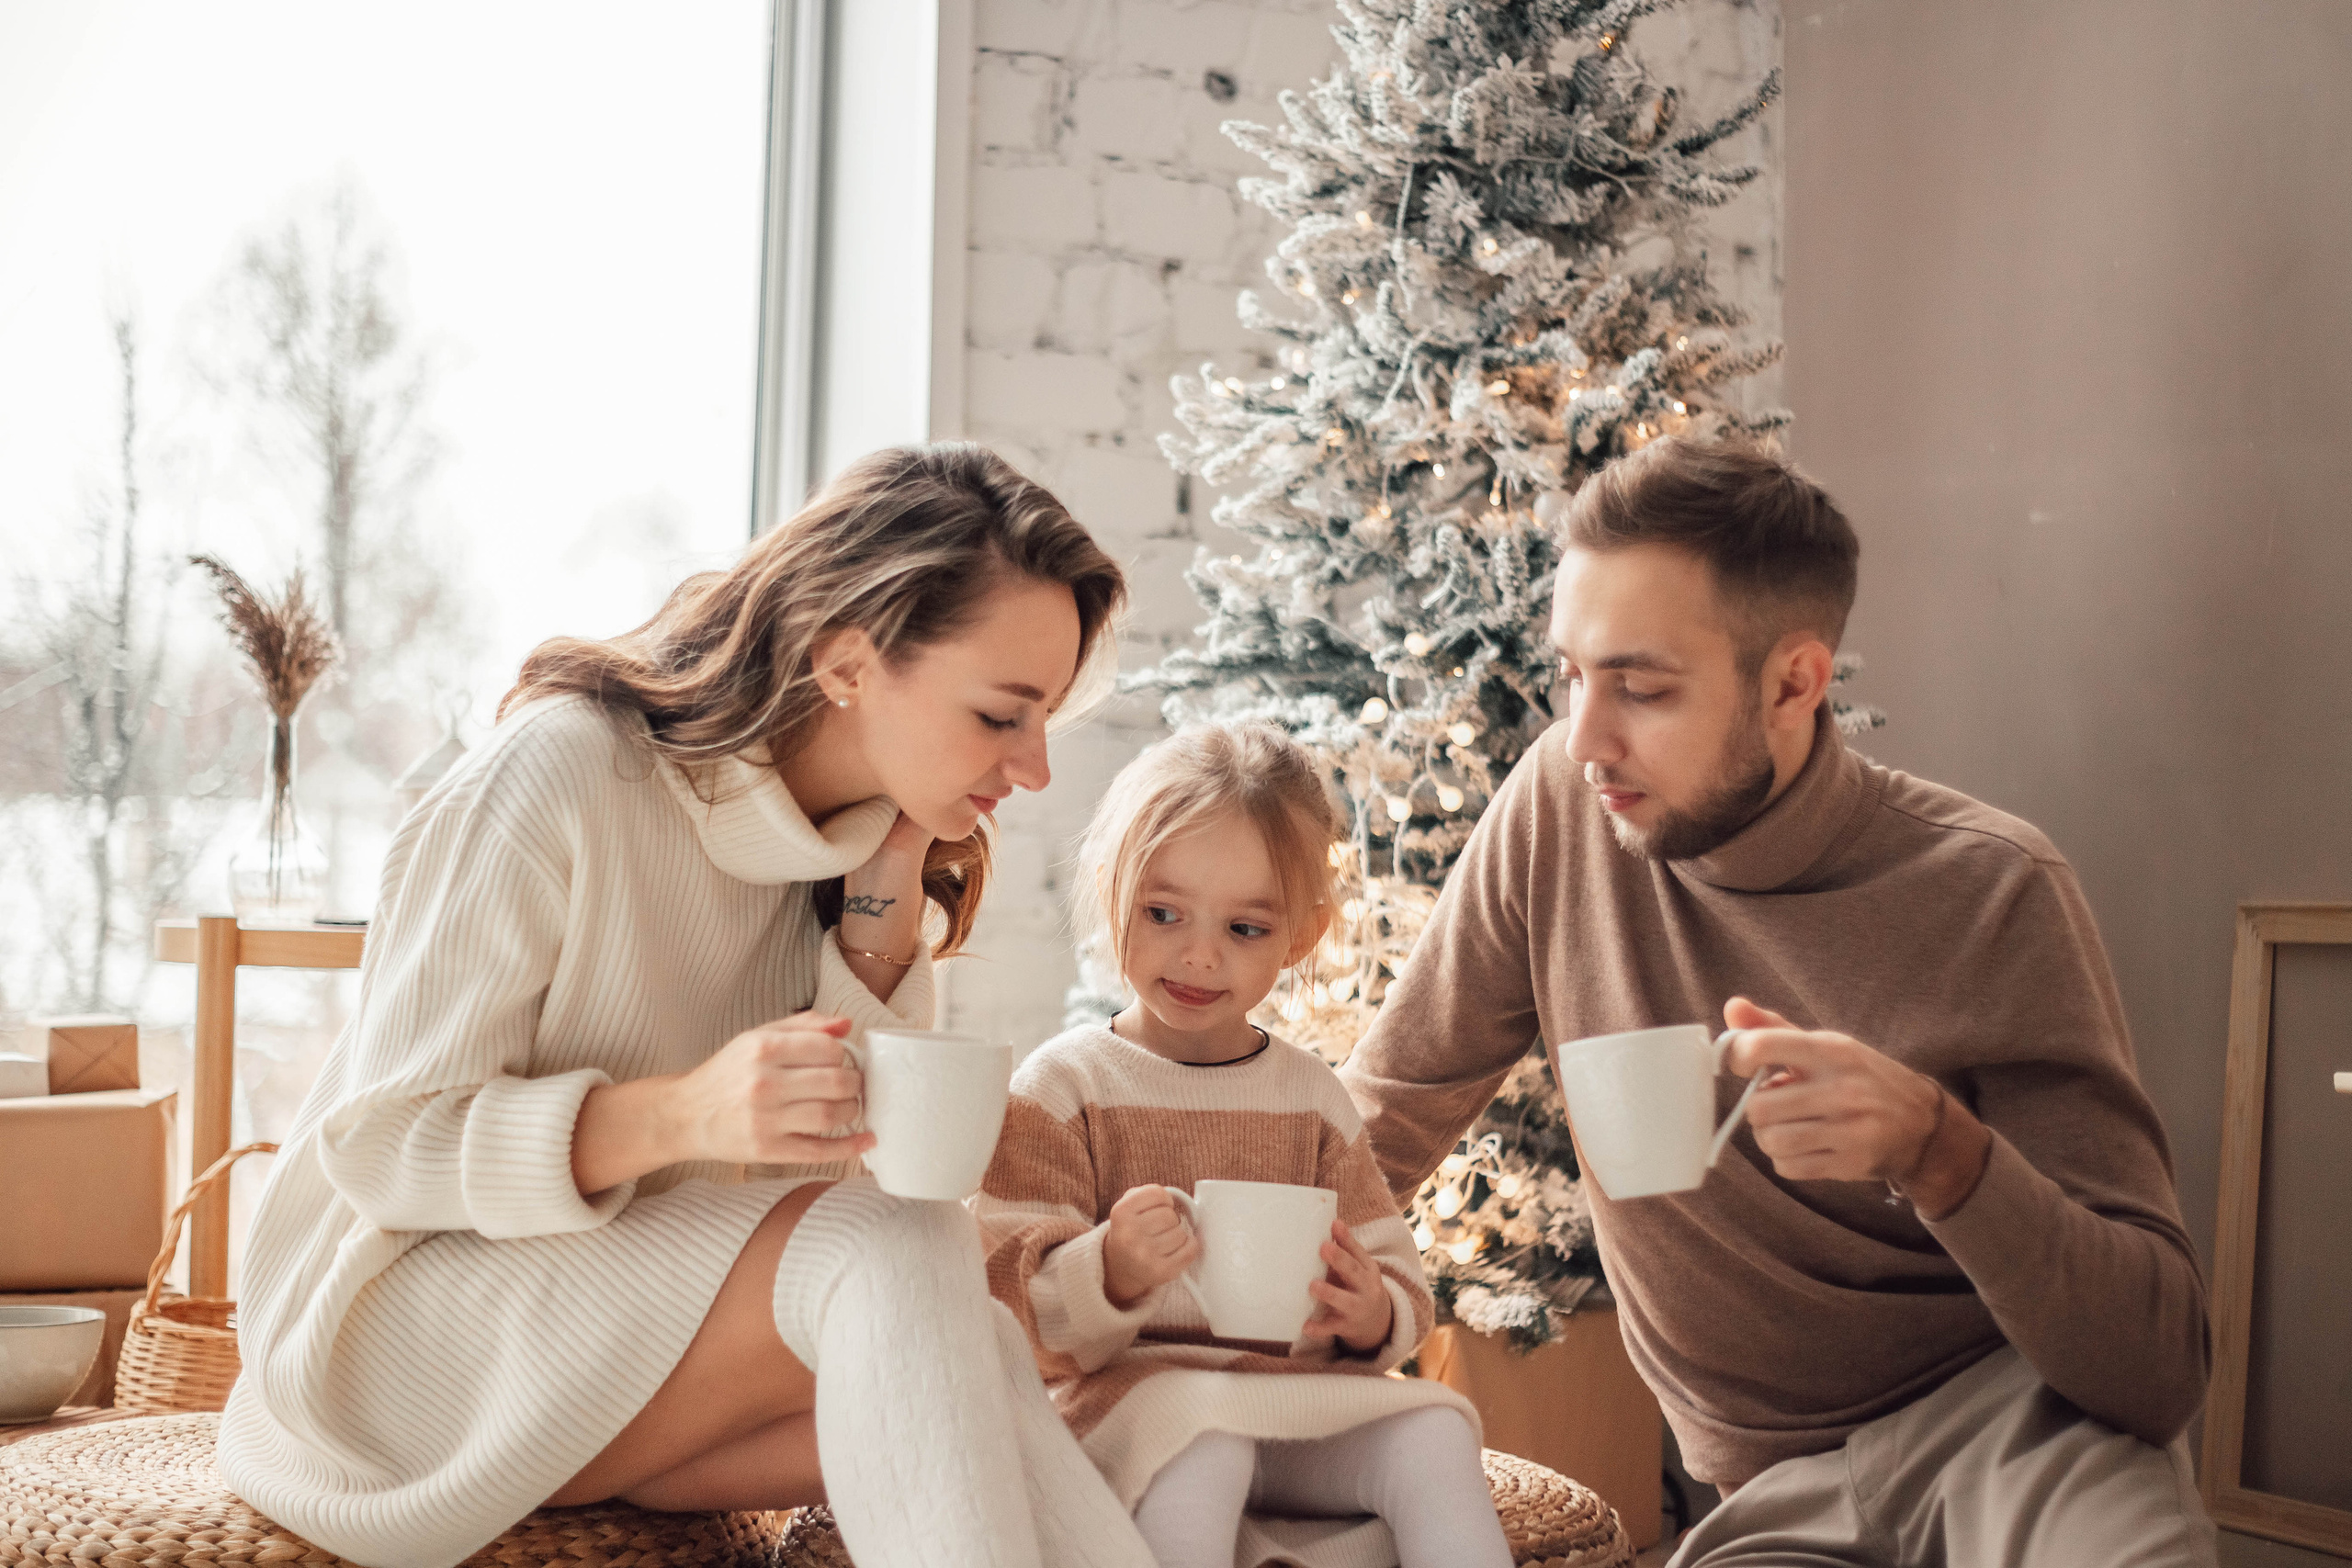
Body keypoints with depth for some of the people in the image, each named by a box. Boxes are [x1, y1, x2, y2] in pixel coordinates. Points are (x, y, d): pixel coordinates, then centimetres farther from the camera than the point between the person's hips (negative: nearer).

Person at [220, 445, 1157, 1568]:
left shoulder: (859, 829, -1)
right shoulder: (559, 775, -21)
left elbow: (849, 1155, -3)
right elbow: (385, 1148, -20)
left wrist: (887, 898, -15)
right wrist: (676, 1113, -37)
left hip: (646, 1287, 6)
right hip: (410, 1313, -6)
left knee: (970, 1401, -26)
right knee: (893, 1254, -30)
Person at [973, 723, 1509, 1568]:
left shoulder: (1311, 1094, 13)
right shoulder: (1063, 1084, -1)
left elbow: (1398, 1279, 13)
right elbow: (1007, 1294, -8)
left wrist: (1373, 1317, -12)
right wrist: (1108, 1275, -30)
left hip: (1293, 1390, 4)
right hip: (1132, 1389, -4)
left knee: (1433, 1431, -20)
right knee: (1200, 1440, -35)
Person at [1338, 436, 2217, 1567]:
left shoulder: (1990, 894, -14)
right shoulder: (1564, 800, -5)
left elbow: (2161, 1366, -18)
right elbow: (1389, 1110, 9)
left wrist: (1936, 1150, -34)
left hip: (2013, 1414, -3)